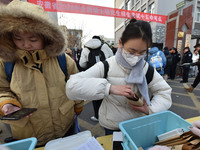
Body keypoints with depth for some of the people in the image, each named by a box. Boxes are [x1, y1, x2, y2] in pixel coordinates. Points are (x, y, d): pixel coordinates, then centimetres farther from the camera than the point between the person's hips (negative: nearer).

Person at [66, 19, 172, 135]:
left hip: (137, 125, 3)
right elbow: (72, 87, -32)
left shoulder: (146, 69, -11)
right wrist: (110, 88, -41)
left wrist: (150, 109, -21)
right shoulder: (106, 67, -23)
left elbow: (165, 92, -2)